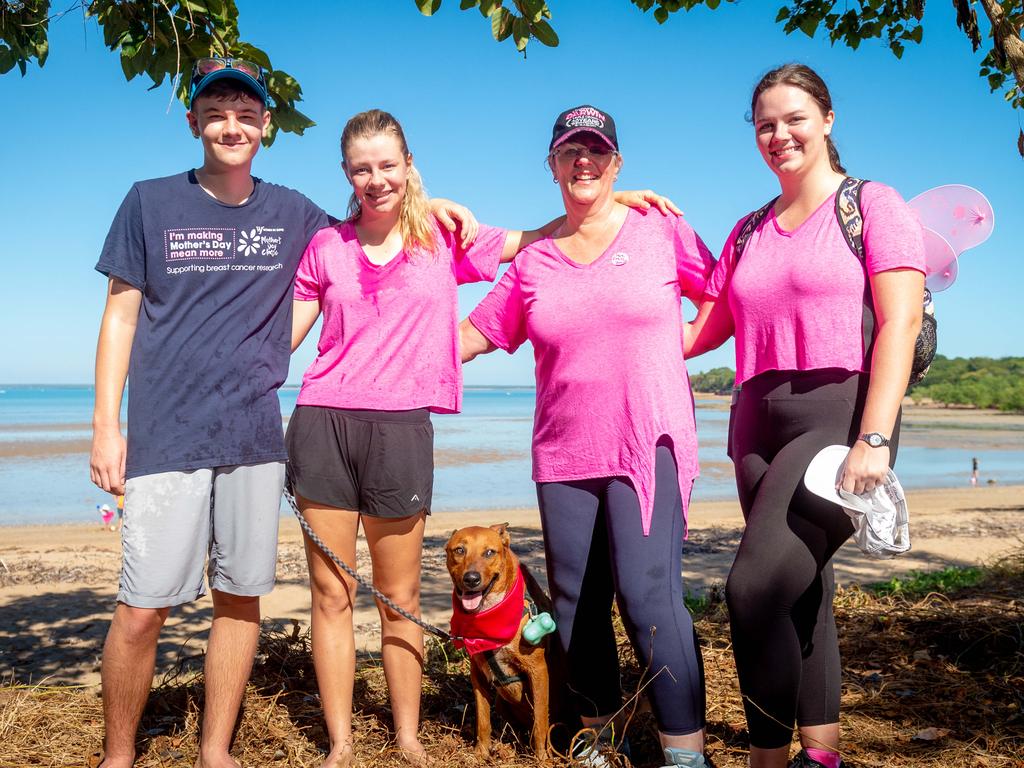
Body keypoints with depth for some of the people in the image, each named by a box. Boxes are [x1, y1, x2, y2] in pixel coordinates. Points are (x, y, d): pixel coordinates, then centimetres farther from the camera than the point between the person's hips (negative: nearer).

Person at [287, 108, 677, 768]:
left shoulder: (444, 239, 8)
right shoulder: (327, 247, 10)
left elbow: (537, 239, 11)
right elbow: (280, 337, 12)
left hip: (402, 428, -1)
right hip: (323, 422, 1)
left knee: (401, 597, 6)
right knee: (331, 593, 4)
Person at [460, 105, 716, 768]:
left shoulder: (661, 233, 5)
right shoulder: (533, 260, 12)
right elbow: (470, 336, 17)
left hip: (649, 446, -3)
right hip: (563, 457, 4)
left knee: (650, 598, -14)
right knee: (577, 605, 8)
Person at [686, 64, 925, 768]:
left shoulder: (874, 206, 4)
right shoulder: (749, 234, 20)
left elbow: (900, 323, -7)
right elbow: (707, 327, 20)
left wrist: (874, 440, -18)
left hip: (840, 412, -6)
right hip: (758, 423, 6)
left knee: (755, 586, -19)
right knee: (802, 592, 7)